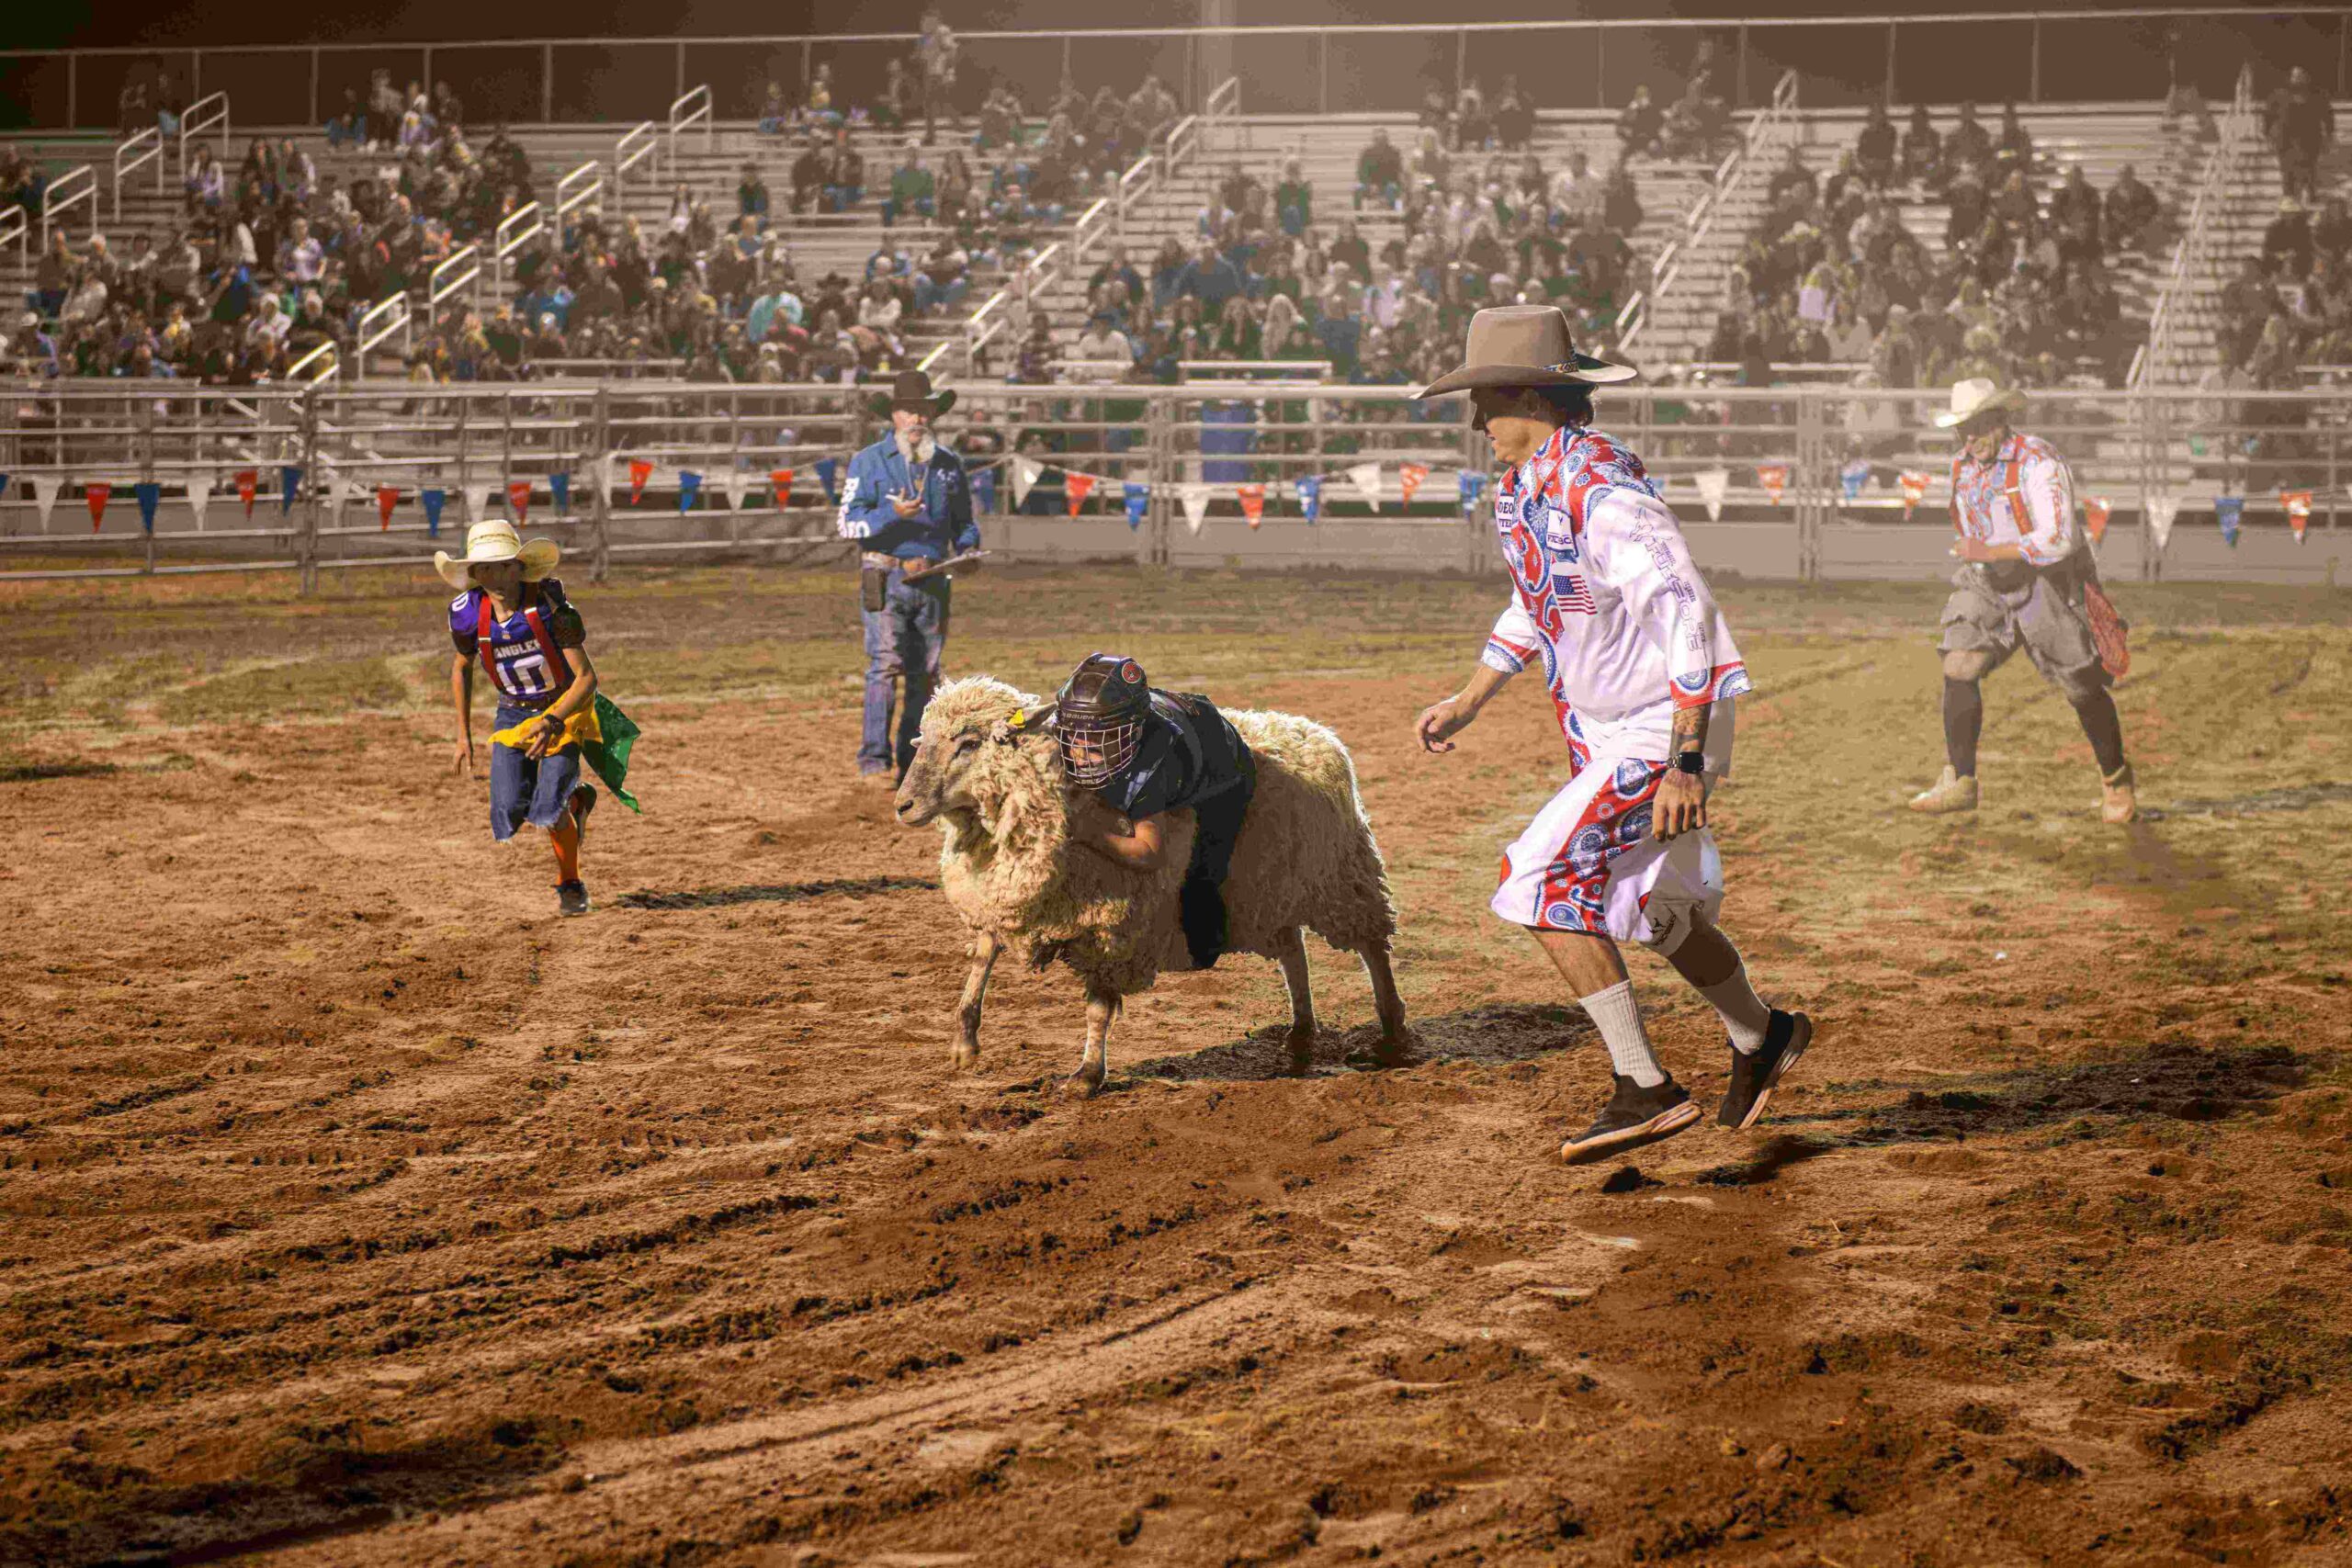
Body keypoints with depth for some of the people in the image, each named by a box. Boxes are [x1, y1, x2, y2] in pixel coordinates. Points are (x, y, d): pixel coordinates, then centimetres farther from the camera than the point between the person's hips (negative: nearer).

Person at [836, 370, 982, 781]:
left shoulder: (948, 464, 13)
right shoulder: (868, 462, 1)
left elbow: (963, 520, 22)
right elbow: (847, 522, -5)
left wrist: (968, 546, -1)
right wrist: (893, 514, -20)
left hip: (932, 581, 5)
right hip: (886, 580, -5)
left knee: (926, 672, 6)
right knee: (885, 664, -13)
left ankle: (913, 761, 13)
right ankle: (875, 759, -13)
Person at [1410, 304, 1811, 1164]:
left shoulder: (1603, 493, -27)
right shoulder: (1519, 490, 4)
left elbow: (1689, 621, -30)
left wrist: (1686, 763, -33)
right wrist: (1467, 701, 14)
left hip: (1664, 732, -10)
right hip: (1599, 731, 10)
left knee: (1540, 881, -18)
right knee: (1654, 905, 21)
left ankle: (1646, 1090, -13)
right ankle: (1759, 1036, 45)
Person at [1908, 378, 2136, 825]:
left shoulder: (2040, 463, -20)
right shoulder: (1963, 467, 4)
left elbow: (2058, 540, -27)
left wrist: (1990, 552, -28)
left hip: (2048, 583, -6)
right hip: (1988, 585, 6)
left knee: (2082, 688, 3)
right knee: (1959, 667, -14)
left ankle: (2116, 782, 23)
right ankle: (1958, 782, -12)